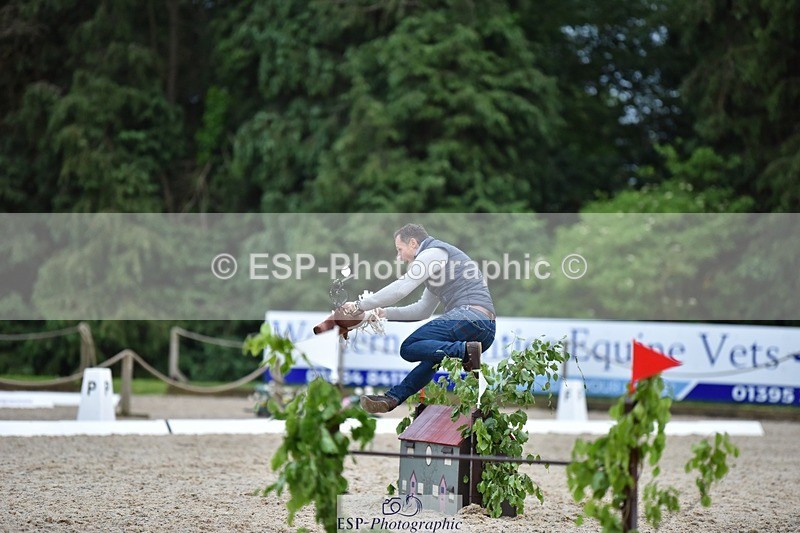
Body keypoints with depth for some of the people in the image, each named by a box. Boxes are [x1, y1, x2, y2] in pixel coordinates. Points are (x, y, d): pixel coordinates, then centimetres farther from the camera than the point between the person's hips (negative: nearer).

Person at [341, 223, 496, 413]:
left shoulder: (433, 253, 1)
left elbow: (399, 289, -8)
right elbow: (423, 310, 36)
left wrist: (360, 305, 1)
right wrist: (385, 313, 31)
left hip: (470, 315, -10)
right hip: (487, 328, 10)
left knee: (409, 348, -13)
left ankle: (465, 351, -28)